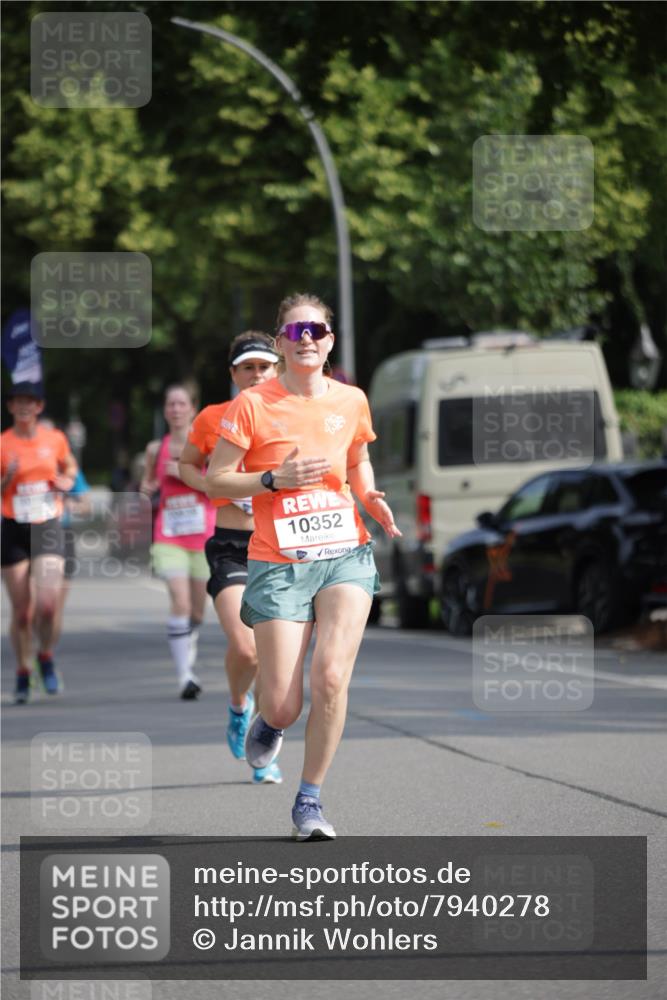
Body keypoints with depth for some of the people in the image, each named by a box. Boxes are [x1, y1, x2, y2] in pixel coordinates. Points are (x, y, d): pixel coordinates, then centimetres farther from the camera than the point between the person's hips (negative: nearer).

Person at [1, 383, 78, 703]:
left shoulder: (55, 439, 3)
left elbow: (70, 466, 24)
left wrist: (67, 481, 2)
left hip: (48, 529, 1)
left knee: (47, 603, -15)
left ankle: (46, 658, 12)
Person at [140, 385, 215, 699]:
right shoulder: (156, 449, 7)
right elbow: (147, 485, 24)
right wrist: (147, 488, 1)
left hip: (205, 534, 0)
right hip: (169, 536, 0)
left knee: (197, 607, 9)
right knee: (180, 603, -17)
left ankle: (189, 661, 35)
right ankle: (184, 676, -18)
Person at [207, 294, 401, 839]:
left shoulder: (351, 400, 7)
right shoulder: (253, 405, -4)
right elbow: (215, 480, -2)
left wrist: (371, 496, 5)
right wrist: (276, 479, -16)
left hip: (346, 555, 2)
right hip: (279, 563, -2)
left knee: (331, 677, -17)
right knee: (285, 706, -4)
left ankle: (310, 799, 0)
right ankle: (269, 723, 37)